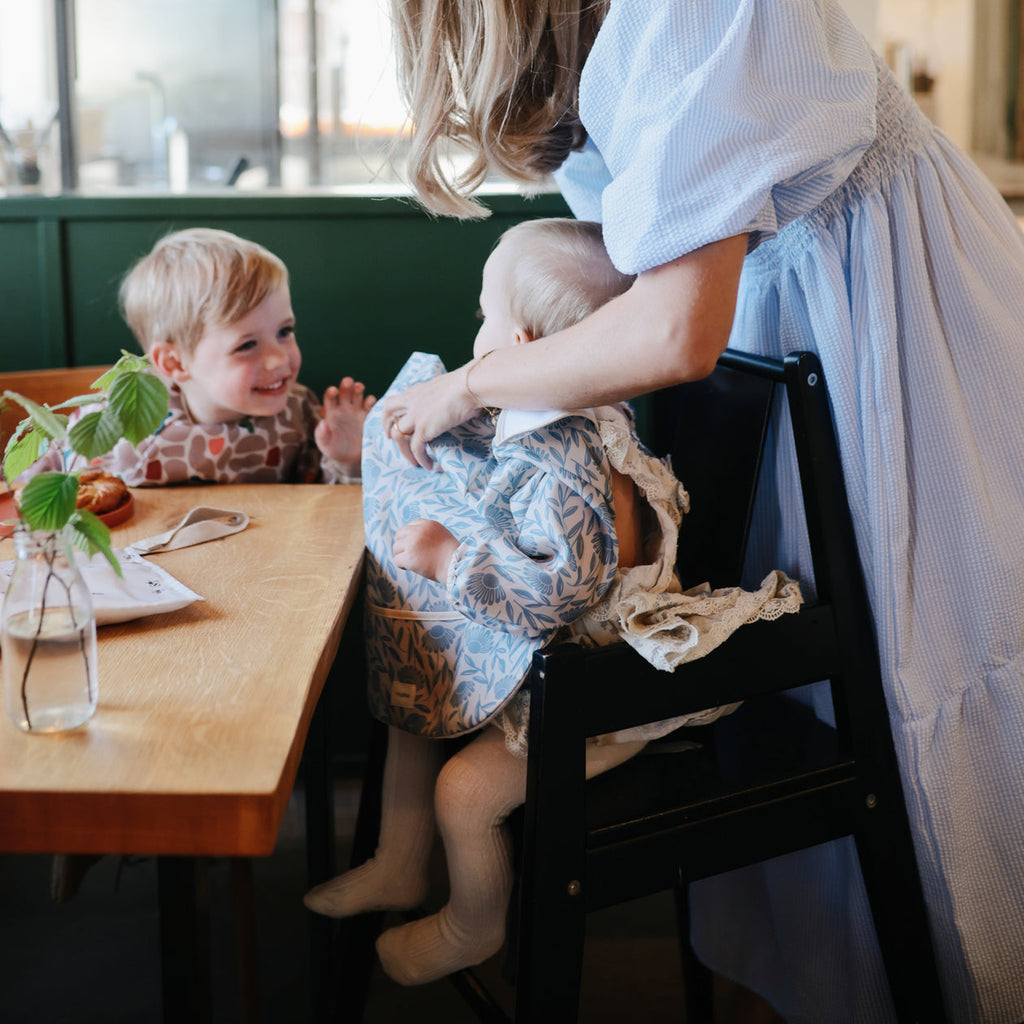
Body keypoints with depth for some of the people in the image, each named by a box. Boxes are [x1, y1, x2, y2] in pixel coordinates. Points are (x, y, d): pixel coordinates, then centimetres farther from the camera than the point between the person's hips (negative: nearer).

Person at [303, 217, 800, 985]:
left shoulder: (570, 463, -33)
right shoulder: (528, 426, 0)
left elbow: (561, 589, -39)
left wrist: (448, 560, -31)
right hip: (535, 662, 11)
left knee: (465, 788, -10)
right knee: (410, 711, 18)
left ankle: (475, 927, 20)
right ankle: (400, 866, 37)